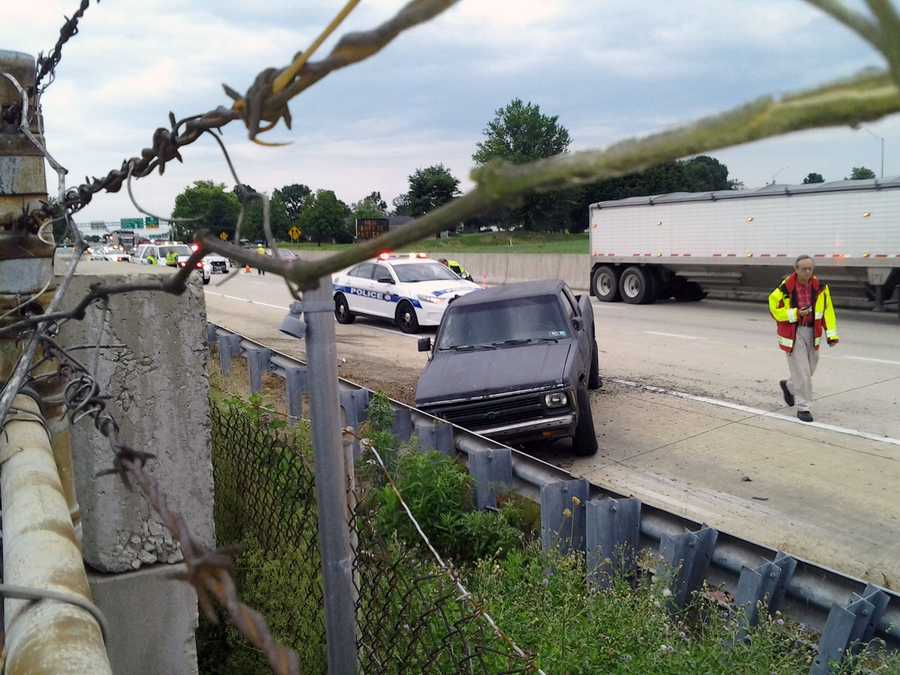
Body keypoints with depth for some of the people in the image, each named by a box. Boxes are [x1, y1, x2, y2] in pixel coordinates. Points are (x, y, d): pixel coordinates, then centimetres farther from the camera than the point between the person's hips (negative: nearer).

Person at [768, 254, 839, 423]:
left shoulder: (820, 286, -2)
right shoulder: (786, 287, -16)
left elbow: (827, 310, 3)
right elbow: (774, 309, -7)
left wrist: (831, 334, -1)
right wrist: (796, 314, -18)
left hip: (812, 331, 5)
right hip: (793, 332, -5)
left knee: (810, 369, 16)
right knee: (801, 371, -4)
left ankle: (789, 386, 44)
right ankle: (803, 407, 8)